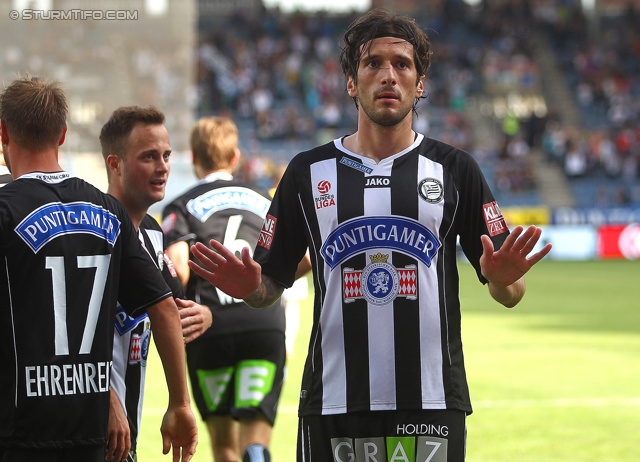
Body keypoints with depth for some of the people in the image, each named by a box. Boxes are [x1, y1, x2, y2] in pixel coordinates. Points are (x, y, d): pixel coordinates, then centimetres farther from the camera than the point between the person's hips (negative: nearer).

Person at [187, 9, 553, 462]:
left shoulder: (455, 169, 6)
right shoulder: (308, 171, 8)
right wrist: (248, 286, -13)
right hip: (333, 405, 1)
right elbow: (271, 284, 9)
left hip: (431, 405, 0)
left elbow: (508, 293, 5)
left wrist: (503, 279, -17)